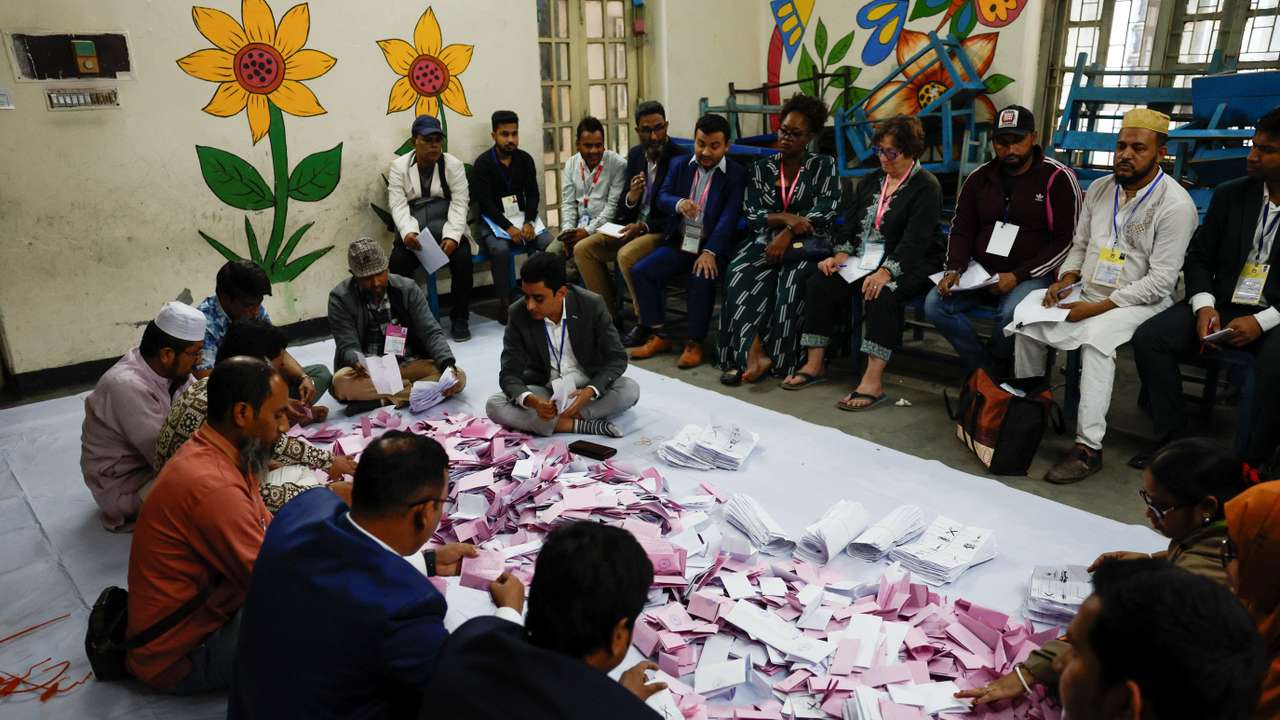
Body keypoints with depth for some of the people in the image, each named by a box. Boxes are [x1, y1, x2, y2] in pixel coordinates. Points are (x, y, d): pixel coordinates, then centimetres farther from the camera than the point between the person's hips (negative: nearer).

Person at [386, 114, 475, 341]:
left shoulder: (454, 165, 3)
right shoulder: (399, 166, 5)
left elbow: (460, 204, -5)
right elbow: (398, 205, -5)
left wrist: (452, 236, -21)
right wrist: (407, 232, -26)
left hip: (445, 229, 0)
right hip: (413, 233, 0)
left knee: (463, 257, -28)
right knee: (398, 262, -26)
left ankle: (460, 319, -11)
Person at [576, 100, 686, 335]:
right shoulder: (635, 154, 8)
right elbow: (623, 208, 11)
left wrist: (643, 226, -22)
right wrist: (631, 198, -13)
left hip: (664, 230, -7)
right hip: (633, 225, 7)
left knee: (626, 255, -33)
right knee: (582, 249, -6)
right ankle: (610, 315, 2)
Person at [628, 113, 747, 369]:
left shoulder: (737, 175, -3)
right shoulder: (680, 167, 11)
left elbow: (729, 217, -13)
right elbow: (662, 196, 3)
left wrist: (709, 252, -26)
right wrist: (678, 203, -22)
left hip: (712, 247, -4)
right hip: (680, 243, 5)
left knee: (701, 279, -33)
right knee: (640, 271, -15)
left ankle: (695, 343, -16)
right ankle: (657, 336, -4)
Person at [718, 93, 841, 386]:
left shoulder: (824, 165, 8)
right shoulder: (761, 168, 14)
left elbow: (825, 211, -4)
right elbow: (752, 216, 5)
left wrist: (788, 234, -17)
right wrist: (785, 218, -14)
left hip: (806, 246, -2)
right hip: (766, 241, 2)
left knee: (791, 284, -35)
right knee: (738, 278, -31)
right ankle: (753, 354, -34)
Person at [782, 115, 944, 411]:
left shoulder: (926, 186, -6)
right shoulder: (871, 181, 16)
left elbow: (915, 239, -18)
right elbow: (850, 222, 11)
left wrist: (886, 272, -31)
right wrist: (839, 256, -8)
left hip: (909, 264, -6)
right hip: (865, 258, 7)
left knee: (882, 294, -36)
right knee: (820, 283, -15)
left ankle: (873, 381, -38)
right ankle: (815, 364, -10)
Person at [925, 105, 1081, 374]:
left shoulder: (1058, 178, -4)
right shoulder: (979, 178, 9)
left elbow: (1067, 240, -7)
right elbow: (961, 230, 13)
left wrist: (1018, 276, -17)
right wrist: (953, 269, -7)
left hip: (1032, 276, -4)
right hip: (980, 272, 5)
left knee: (1011, 314, -35)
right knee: (934, 303, -19)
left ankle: (986, 371, -3)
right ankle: (990, 371, -6)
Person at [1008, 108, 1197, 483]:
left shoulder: (1175, 204, -12)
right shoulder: (1099, 189, 8)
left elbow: (1161, 280, -16)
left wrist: (1098, 308, -21)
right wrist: (1066, 280, -4)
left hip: (1139, 301, -6)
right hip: (1087, 294, 6)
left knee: (1096, 338, -34)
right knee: (1027, 325, -14)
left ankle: (1089, 447, -30)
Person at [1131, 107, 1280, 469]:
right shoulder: (1229, 195, 6)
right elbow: (1199, 257, 9)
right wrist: (1204, 307, -9)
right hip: (1222, 305, 4)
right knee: (1148, 338, -18)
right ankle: (1171, 438, -8)